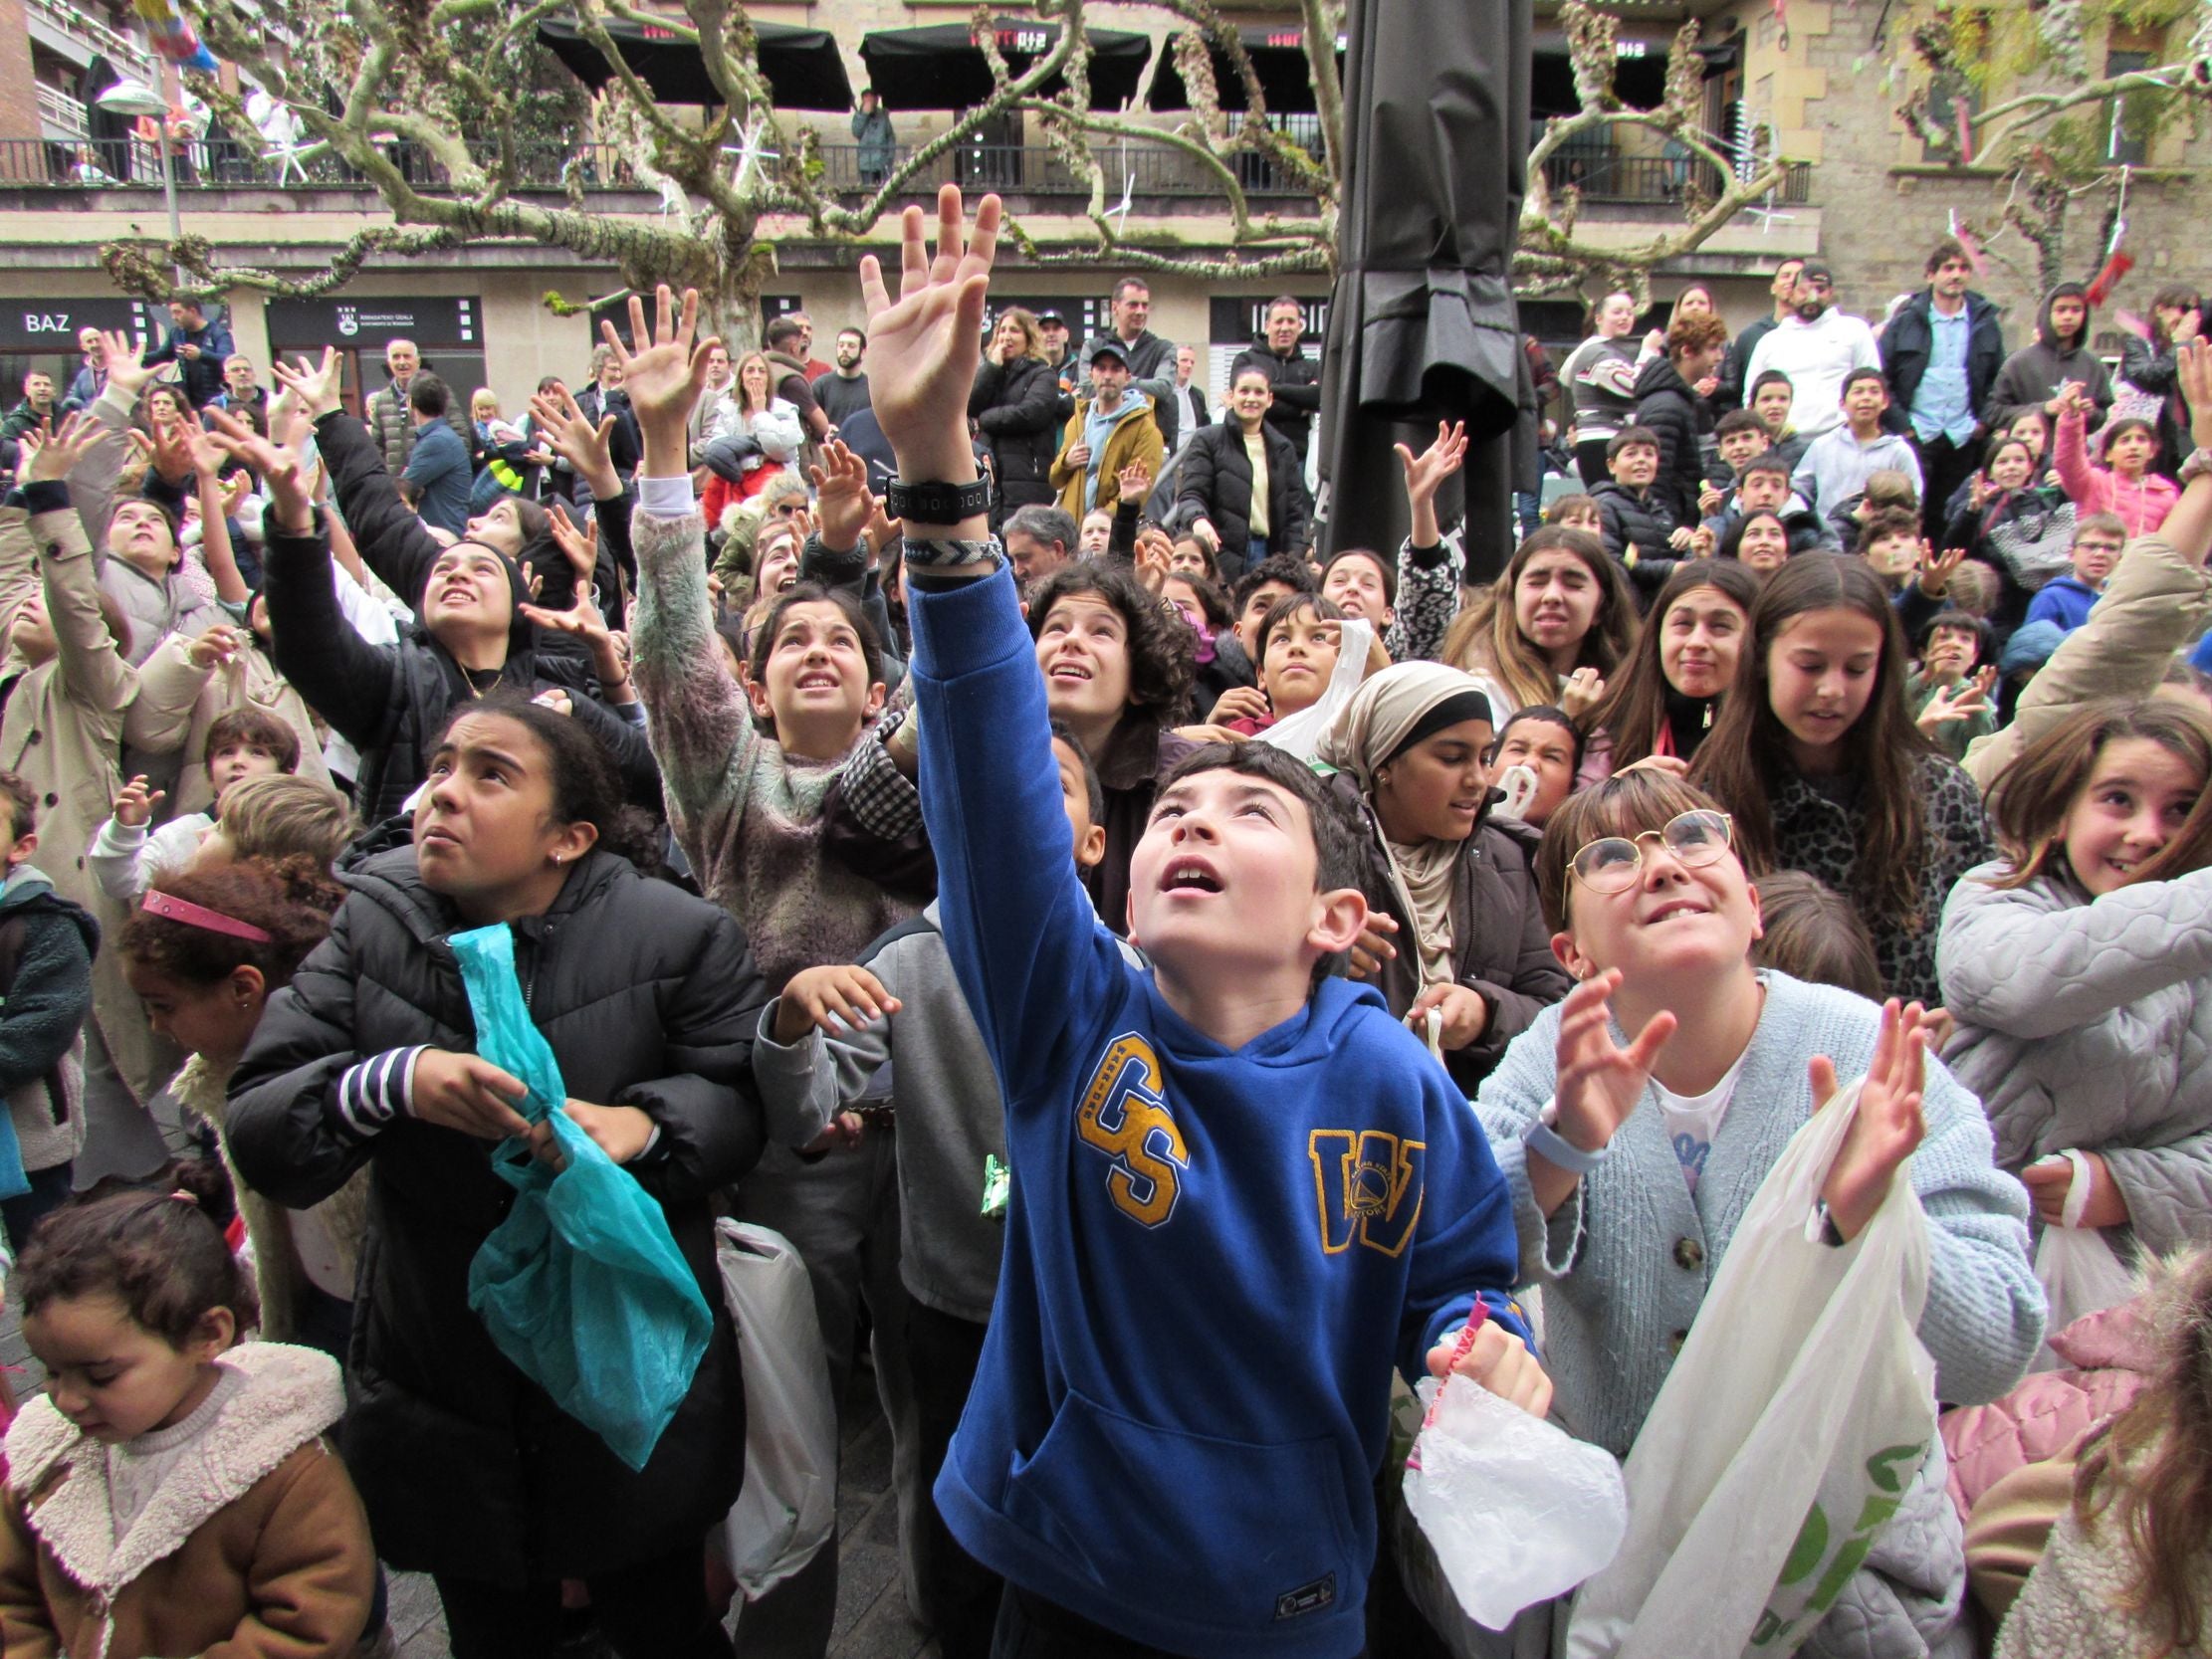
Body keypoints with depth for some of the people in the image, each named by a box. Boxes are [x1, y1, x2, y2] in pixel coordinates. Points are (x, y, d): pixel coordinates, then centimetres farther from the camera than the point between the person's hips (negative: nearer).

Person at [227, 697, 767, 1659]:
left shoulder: (676, 937, -13)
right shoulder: (372, 931, -5)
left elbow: (748, 1099, -8)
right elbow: (256, 1130, -10)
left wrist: (646, 1125, -28)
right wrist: (394, 1082, -29)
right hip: (448, 1399, 3)